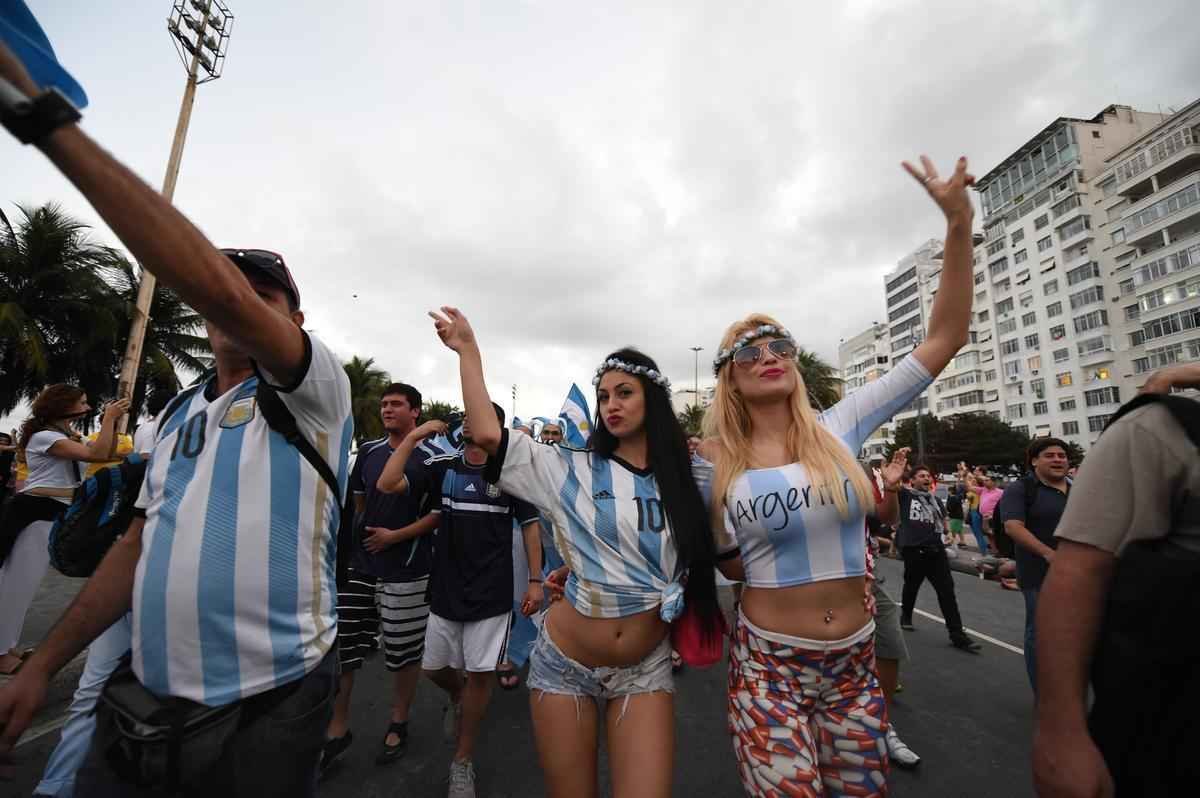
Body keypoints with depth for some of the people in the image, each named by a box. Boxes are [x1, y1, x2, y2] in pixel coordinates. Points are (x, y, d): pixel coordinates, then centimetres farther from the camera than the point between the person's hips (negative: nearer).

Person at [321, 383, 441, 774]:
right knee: (339, 645, 11)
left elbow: (440, 513, -9)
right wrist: (347, 538, 13)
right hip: (358, 564, 5)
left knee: (404, 652, 9)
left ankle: (398, 723, 32)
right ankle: (337, 729, 31)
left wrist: (396, 536, -14)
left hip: (405, 570, -5)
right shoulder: (369, 450, 7)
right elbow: (356, 500, 18)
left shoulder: (430, 456, -9)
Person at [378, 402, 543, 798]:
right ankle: (457, 696, 52)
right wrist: (413, 437, -13)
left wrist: (535, 580, -5)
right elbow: (387, 484, -9)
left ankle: (463, 762, 32)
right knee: (434, 668, 16)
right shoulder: (443, 466, -1)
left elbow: (529, 525, -2)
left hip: (492, 592, -2)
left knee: (480, 674, 7)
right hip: (445, 588, 3)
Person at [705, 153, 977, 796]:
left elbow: (944, 340, -7)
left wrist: (959, 224, -13)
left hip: (855, 662, 3)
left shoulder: (840, 428, -7)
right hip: (768, 667, -2)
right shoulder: (715, 464, -10)